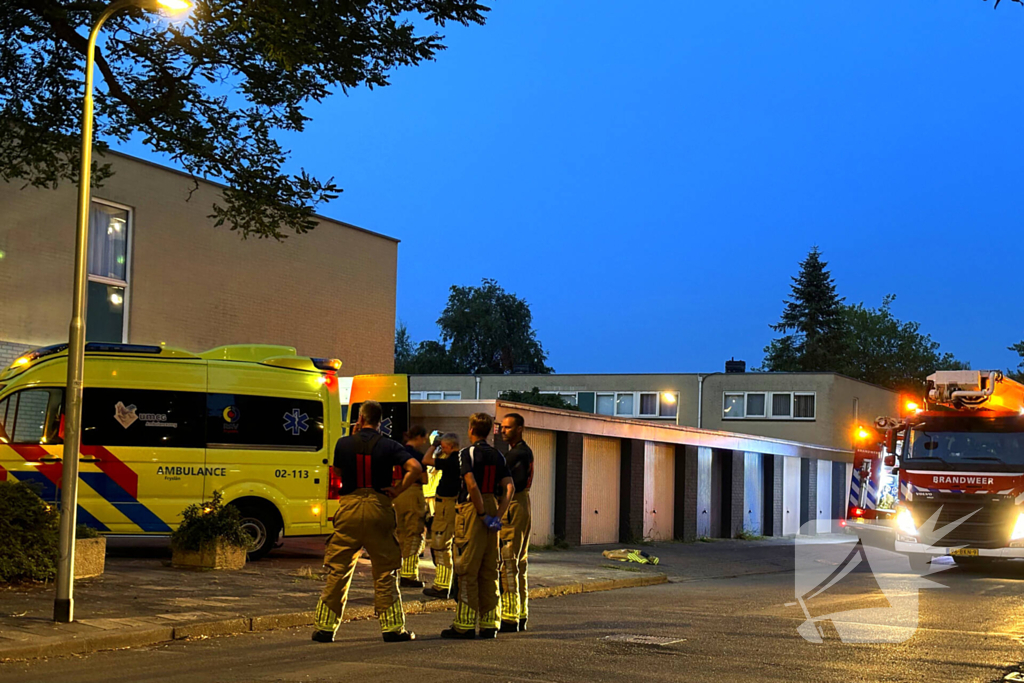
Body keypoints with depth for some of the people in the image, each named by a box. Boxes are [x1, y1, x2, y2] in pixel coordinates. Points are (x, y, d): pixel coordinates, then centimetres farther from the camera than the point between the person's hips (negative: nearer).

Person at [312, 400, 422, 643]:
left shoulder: (343, 443, 3)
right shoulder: (390, 446, 0)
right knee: (385, 572, 6)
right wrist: (397, 490, -3)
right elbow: (415, 468, -13)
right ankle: (393, 628, 7)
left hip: (349, 508, 1)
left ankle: (325, 627, 9)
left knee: (338, 571, 7)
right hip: (379, 508, 0)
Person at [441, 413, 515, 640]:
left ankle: (465, 625, 0)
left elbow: (472, 486, -20)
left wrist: (483, 514, -13)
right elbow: (510, 487, 1)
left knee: (467, 571, -2)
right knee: (489, 571, 10)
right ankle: (489, 625, 11)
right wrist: (498, 515, -3)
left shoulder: (467, 453, -8)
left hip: (472, 510, -6)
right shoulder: (497, 456, 11)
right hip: (491, 507, 6)